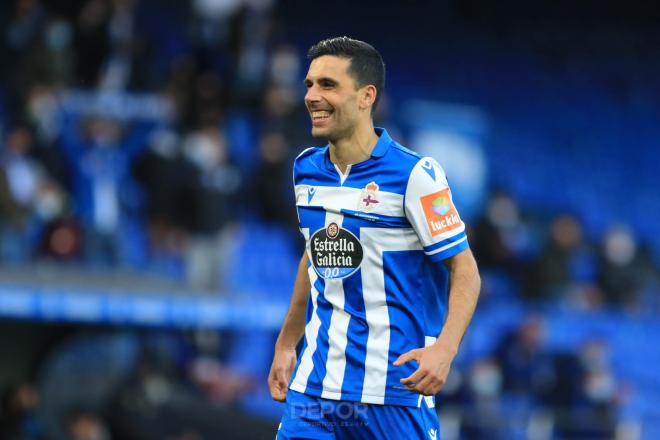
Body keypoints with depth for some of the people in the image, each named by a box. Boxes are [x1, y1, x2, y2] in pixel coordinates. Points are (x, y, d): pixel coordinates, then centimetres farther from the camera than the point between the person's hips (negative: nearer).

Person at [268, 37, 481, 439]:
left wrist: (444, 349, -25)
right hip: (314, 386, 5)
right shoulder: (306, 169, 8)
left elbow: (465, 270, -10)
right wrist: (286, 344, 25)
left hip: (395, 390, -5)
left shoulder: (415, 175, -11)